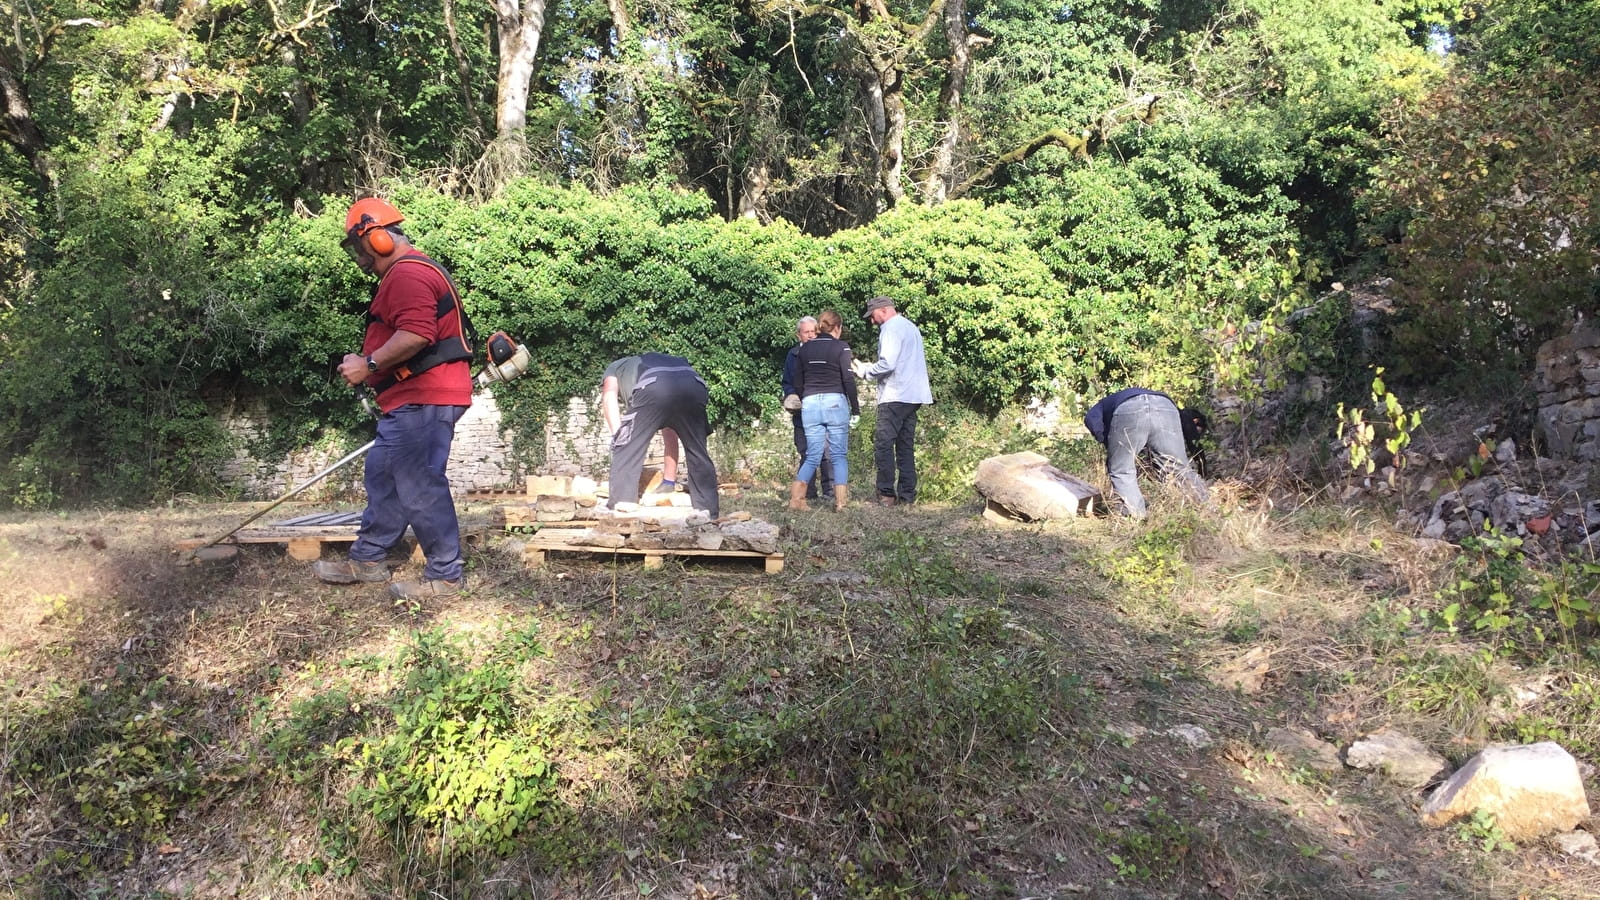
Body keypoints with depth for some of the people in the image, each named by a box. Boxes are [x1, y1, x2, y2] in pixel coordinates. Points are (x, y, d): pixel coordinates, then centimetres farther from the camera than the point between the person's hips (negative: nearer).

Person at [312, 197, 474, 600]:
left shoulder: (407, 273, -15)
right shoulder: (406, 273, 23)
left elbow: (415, 334, -28)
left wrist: (369, 365, -19)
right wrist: (369, 363, 18)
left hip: (422, 400, -12)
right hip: (412, 400, 12)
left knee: (420, 487, -8)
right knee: (382, 476, 18)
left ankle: (444, 576, 0)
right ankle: (367, 560, 29)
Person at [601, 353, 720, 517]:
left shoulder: (613, 369, 38)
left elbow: (609, 399, 13)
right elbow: (671, 434, 45)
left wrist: (619, 437, 6)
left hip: (655, 387, -5)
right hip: (695, 387, 5)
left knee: (626, 450, 7)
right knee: (699, 455, 19)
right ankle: (709, 514, 21)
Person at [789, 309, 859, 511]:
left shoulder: (805, 348, 11)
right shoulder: (841, 347, -1)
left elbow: (797, 382, 13)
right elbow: (848, 380, -6)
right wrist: (855, 408, 0)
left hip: (810, 403, 3)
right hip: (835, 402, -3)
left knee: (812, 456, 8)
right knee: (839, 456, 4)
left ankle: (796, 499, -6)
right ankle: (841, 502, 0)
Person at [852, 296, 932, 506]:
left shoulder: (891, 329, -8)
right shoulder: (911, 327, 21)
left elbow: (887, 364, -19)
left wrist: (865, 371, -3)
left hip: (895, 396, -9)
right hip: (913, 396, 10)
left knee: (883, 444, -7)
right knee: (906, 445, 10)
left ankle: (886, 494, -9)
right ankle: (907, 494, 10)